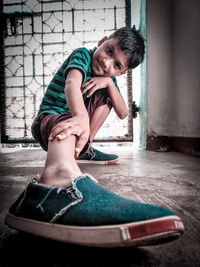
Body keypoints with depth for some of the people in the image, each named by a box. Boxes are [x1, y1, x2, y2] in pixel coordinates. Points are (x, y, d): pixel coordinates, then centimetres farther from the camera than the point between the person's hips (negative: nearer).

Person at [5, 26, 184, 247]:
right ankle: (60, 176, -74)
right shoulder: (82, 55, -10)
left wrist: (109, 82, -18)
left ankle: (85, 147, -13)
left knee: (106, 93, -4)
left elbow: (123, 113, -4)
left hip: (80, 123, 6)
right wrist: (81, 117, -55)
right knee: (64, 119, -40)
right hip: (50, 120, -6)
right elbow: (72, 84, -34)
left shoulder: (109, 78, 8)